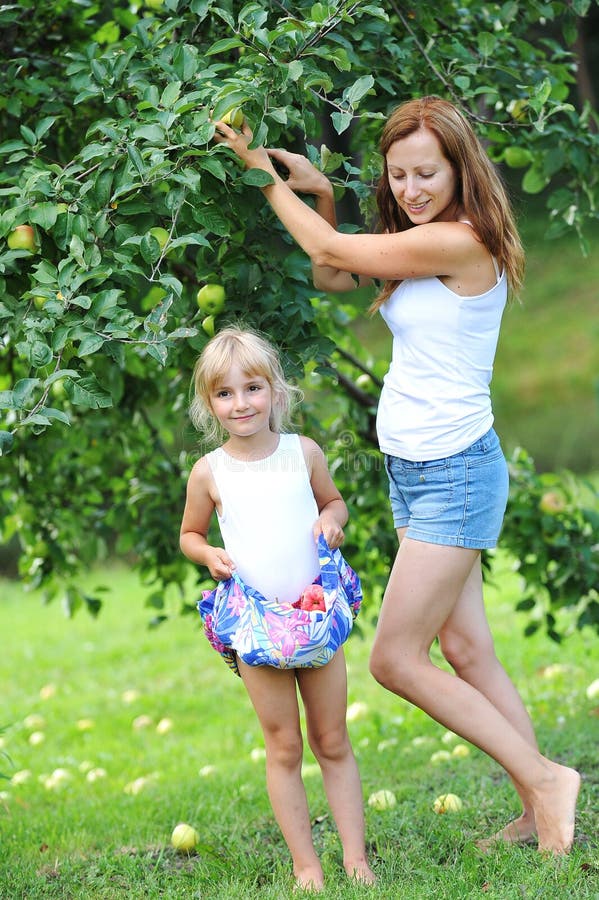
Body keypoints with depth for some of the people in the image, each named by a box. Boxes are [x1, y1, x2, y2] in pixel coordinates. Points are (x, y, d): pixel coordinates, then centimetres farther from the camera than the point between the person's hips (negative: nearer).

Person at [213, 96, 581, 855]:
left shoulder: (461, 243, -19)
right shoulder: (418, 242, 9)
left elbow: (334, 251, -12)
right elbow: (331, 276, 19)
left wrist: (264, 173, -1)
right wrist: (320, 193, 4)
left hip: (454, 475, -10)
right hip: (414, 471, 10)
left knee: (395, 660, -6)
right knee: (467, 652, 10)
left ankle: (541, 778, 1)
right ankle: (541, 813, 15)